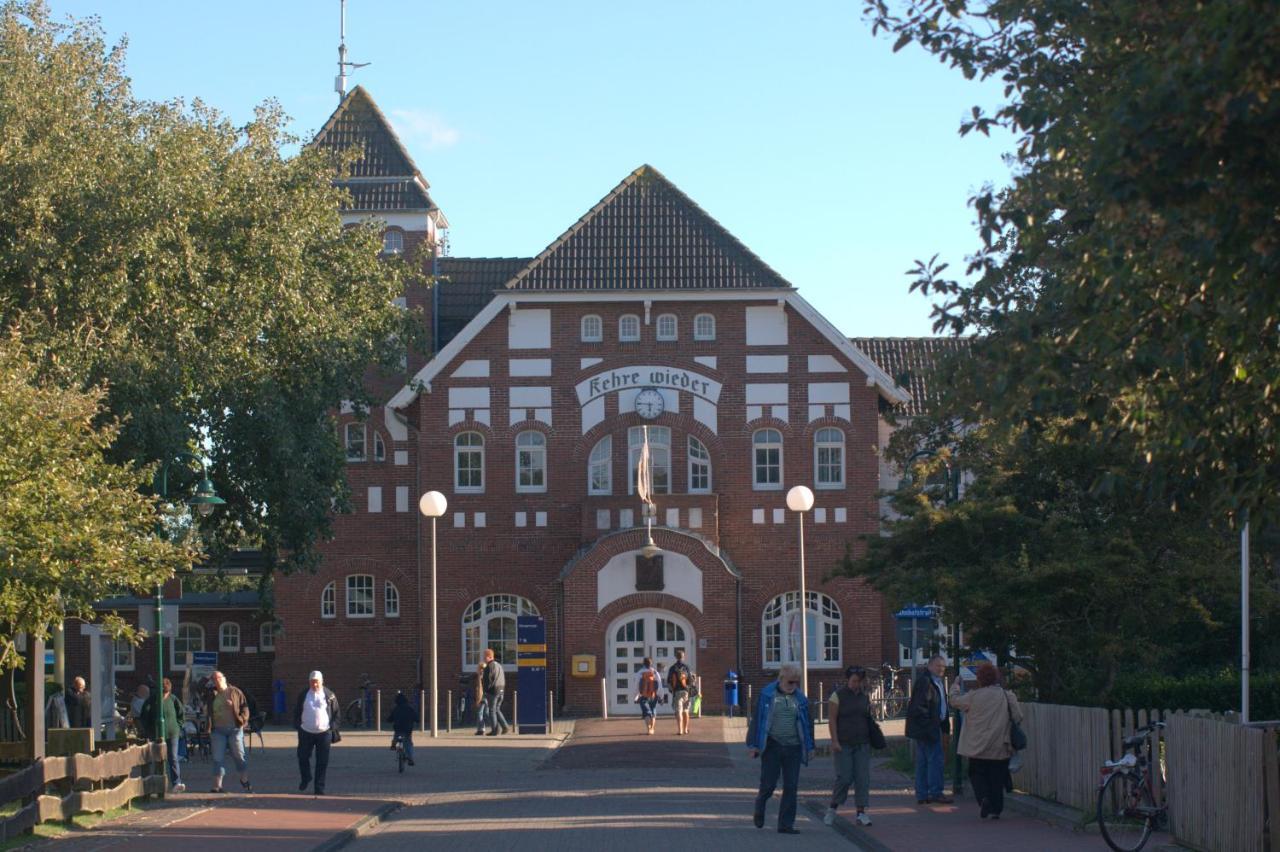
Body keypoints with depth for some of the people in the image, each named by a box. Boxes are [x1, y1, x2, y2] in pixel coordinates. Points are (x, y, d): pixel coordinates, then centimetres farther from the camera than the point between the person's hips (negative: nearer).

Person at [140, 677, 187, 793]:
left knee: (173, 758, -8)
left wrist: (177, 726, 4)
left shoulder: (173, 699, 2)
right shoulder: (151, 700, -3)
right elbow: (143, 717, 3)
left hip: (172, 734, 0)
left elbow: (182, 714, 13)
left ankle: (176, 783, -15)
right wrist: (148, 730, 0)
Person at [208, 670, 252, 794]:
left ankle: (244, 780, 21)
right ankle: (217, 786, 4)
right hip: (218, 730, 1)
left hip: (234, 729, -1)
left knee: (239, 755, 2)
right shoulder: (212, 694, 8)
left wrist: (242, 719, -12)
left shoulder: (235, 692, 3)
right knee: (218, 758, 1)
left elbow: (245, 707, 3)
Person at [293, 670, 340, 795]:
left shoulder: (329, 695, 0)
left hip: (324, 732, -2)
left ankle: (319, 787, 6)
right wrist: (297, 726, 3)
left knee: (322, 762, -1)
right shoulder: (303, 695, 5)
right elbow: (296, 712, 11)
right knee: (303, 757, 8)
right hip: (306, 732, 2)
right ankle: (305, 779, 34)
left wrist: (334, 728, -2)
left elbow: (336, 713, 5)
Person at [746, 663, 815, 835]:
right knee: (769, 783, -2)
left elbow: (807, 723, 14)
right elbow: (756, 719, -2)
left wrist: (809, 747, 11)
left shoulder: (800, 698, 8)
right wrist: (754, 744, -6)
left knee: (791, 787, 0)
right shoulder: (767, 695, -2)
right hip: (772, 746, -3)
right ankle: (759, 805, 31)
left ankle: (786, 824, 6)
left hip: (793, 747, 3)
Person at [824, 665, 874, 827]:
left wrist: (872, 741, 10)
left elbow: (869, 719, 15)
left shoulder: (865, 696, 10)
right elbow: (831, 719, -7)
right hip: (843, 745, -4)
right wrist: (834, 741, -15)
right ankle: (832, 809, 10)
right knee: (844, 777, -10)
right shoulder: (837, 696, -4)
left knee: (863, 778, -4)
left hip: (862, 744, 4)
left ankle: (861, 813, -2)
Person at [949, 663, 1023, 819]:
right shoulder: (1008, 696, -6)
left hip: (978, 748, -1)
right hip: (1000, 748, 2)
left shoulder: (974, 696, -9)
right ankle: (996, 810, 11)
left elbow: (955, 700, 6)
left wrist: (955, 686, 26)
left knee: (977, 774, 13)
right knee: (997, 777, 11)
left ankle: (983, 797, -12)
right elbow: (1018, 717, -2)